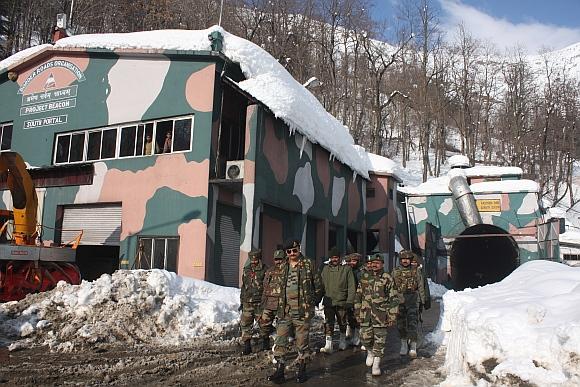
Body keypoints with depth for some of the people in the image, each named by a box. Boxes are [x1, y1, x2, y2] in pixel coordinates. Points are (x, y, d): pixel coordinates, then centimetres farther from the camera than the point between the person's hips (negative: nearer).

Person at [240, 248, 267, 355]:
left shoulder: (265, 270, -5)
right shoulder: (246, 270, 11)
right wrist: (242, 301, 18)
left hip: (260, 302, -4)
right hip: (248, 303, 4)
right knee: (245, 324, 2)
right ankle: (247, 346, 9)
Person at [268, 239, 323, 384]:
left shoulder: (308, 265, -2)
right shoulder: (282, 267, 10)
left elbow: (318, 286, 4)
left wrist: (313, 302, 7)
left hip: (303, 311, -3)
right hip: (284, 310, 4)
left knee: (302, 342, 7)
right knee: (280, 341, -1)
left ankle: (302, 370, 20)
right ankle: (279, 371, 5)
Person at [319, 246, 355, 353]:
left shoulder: (346, 269, -3)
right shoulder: (325, 269, 7)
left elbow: (351, 287, -5)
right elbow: (321, 284, 14)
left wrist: (349, 301, -11)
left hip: (342, 302, -1)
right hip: (328, 301, 2)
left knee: (342, 323, 13)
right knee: (328, 323, -7)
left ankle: (343, 341, 32)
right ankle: (328, 345, -8)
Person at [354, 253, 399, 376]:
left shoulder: (388, 279, -2)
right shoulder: (364, 277, 8)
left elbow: (394, 299, -1)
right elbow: (358, 295, 14)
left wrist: (392, 316, -5)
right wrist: (357, 312, 11)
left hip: (381, 314, -2)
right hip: (366, 313, 3)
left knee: (380, 340, 0)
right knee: (365, 337, 2)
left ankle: (376, 364, 12)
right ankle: (370, 352, 32)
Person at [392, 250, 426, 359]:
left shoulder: (415, 271, 5)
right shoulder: (395, 272, 7)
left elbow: (421, 287, 7)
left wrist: (422, 301, 5)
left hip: (413, 301, -2)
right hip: (399, 301, 2)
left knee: (412, 323, -9)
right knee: (401, 324, 8)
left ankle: (413, 347, -7)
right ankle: (404, 344, 22)